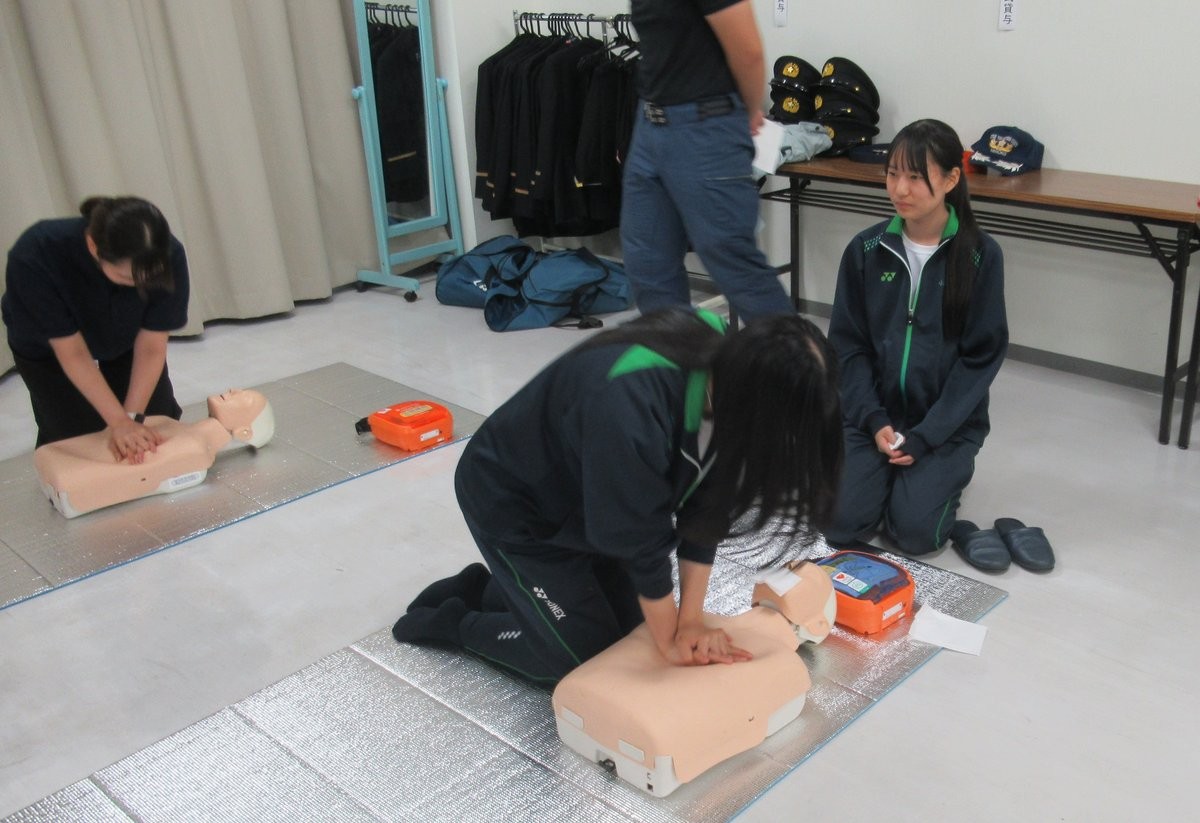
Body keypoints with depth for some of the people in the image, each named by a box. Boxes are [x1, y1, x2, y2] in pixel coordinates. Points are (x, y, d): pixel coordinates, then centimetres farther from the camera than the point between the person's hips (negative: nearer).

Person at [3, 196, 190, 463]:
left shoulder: (168, 256, -36)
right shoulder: (35, 256, -40)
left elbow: (151, 347, -25)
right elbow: (72, 353, -31)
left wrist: (132, 417, -30)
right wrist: (120, 421, -34)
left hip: (124, 342, 2)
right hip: (49, 349, -2)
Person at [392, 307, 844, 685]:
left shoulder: (726, 368, -18)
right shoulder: (629, 407, -42)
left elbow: (705, 505, -11)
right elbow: (641, 540, -29)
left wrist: (690, 621, -11)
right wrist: (671, 644, -15)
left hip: (586, 501, 7)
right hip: (512, 503, -7)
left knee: (632, 622, 11)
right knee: (586, 657, -3)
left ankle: (492, 588, 26)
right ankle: (450, 620, 16)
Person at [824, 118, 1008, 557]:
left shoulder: (980, 256, -8)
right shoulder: (866, 250, -2)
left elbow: (981, 356, -8)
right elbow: (847, 344, 1)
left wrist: (925, 437, -15)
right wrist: (875, 422, -12)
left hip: (946, 422, -2)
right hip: (874, 415, 2)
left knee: (914, 530, -18)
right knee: (841, 522, -14)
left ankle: (946, 472, 14)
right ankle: (888, 470, 17)